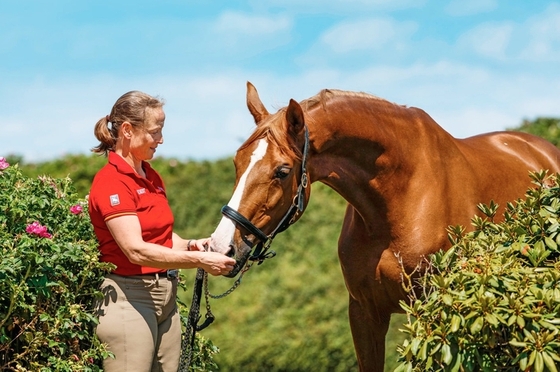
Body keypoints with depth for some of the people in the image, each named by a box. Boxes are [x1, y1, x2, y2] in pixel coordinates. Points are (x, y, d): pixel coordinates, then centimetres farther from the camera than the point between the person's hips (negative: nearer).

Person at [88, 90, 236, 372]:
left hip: (166, 296, 9)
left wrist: (189, 244, -4)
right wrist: (199, 260, -24)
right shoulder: (111, 182, -14)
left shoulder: (152, 177, 13)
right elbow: (136, 251, -23)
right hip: (130, 299, -9)